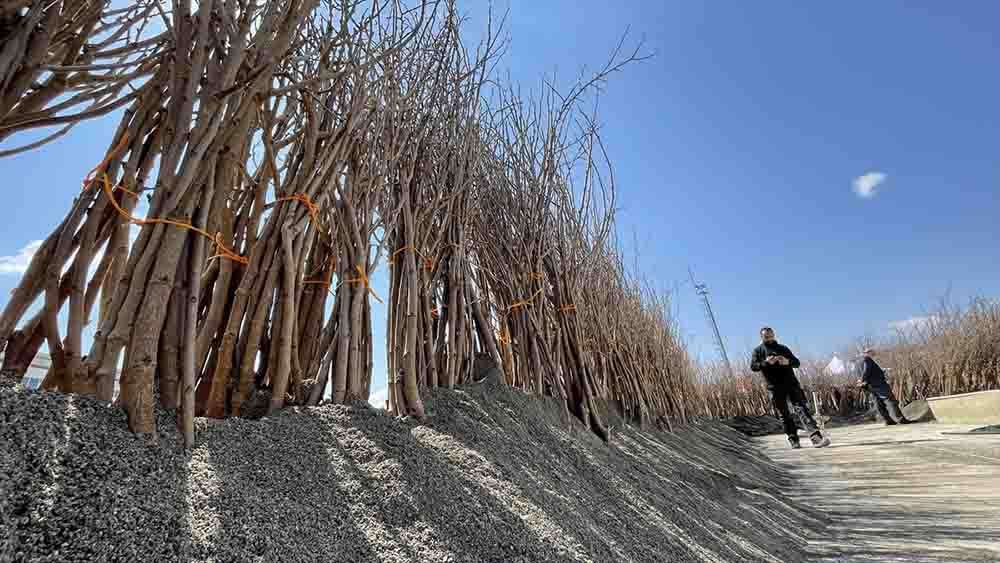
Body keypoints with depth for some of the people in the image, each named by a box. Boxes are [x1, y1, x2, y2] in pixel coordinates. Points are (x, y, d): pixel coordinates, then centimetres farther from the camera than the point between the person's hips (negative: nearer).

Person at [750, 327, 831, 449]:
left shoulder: (783, 348, 18)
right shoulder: (758, 351, 10)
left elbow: (797, 362, 15)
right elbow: (753, 366, -3)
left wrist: (788, 362, -8)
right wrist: (766, 362, -19)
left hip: (791, 383, 2)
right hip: (775, 388, -1)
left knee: (802, 407, -10)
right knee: (783, 414, 4)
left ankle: (815, 436, -17)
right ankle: (793, 439, 12)